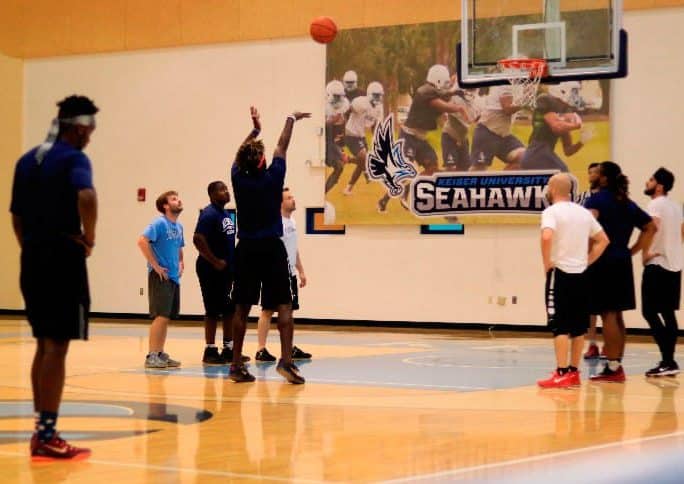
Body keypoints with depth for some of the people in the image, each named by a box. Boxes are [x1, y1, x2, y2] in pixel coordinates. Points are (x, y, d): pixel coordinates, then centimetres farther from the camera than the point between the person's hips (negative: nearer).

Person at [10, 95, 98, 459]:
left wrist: (31, 248, 19)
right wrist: (89, 238, -15)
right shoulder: (73, 158, -9)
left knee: (44, 344, 15)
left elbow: (16, 216, 16)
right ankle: (47, 436, -3)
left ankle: (41, 430, 20)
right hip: (63, 259, -8)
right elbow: (86, 196, -29)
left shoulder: (27, 161, 14)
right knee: (57, 346, -4)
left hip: (32, 259, 8)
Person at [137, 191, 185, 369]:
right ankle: (151, 356, -7)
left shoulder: (179, 226, 13)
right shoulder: (159, 223, -11)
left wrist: (180, 263, 10)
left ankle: (160, 353, 16)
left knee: (167, 318, 10)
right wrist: (155, 265, -20)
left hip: (174, 277, 8)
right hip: (160, 276, -8)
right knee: (161, 316, -10)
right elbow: (142, 241, -23)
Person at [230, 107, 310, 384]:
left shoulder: (239, 179, -1)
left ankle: (236, 365, 8)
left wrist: (255, 129, 33)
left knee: (242, 308, 6)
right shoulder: (272, 178, -7)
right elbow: (282, 147, 8)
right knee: (284, 306, -2)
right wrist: (291, 120, 23)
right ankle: (286, 360, -14)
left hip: (246, 249, 3)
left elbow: (239, 155, 19)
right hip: (271, 247, -3)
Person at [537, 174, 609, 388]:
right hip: (581, 274, 7)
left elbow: (547, 236, -27)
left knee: (559, 326, -5)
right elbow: (603, 240, 15)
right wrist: (587, 261, 13)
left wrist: (547, 263, -14)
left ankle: (562, 374, -8)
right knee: (578, 326, 11)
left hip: (560, 273, -6)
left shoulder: (551, 211, -9)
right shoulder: (584, 212, 11)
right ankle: (574, 372, 17)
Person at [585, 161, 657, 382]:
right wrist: (632, 251, 14)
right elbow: (650, 227, 15)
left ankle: (613, 368, -5)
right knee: (616, 315, 14)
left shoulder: (598, 199, -6)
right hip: (622, 262, 7)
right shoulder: (628, 204, 15)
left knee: (608, 315, -6)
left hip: (603, 262, -7)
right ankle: (617, 364, 18)